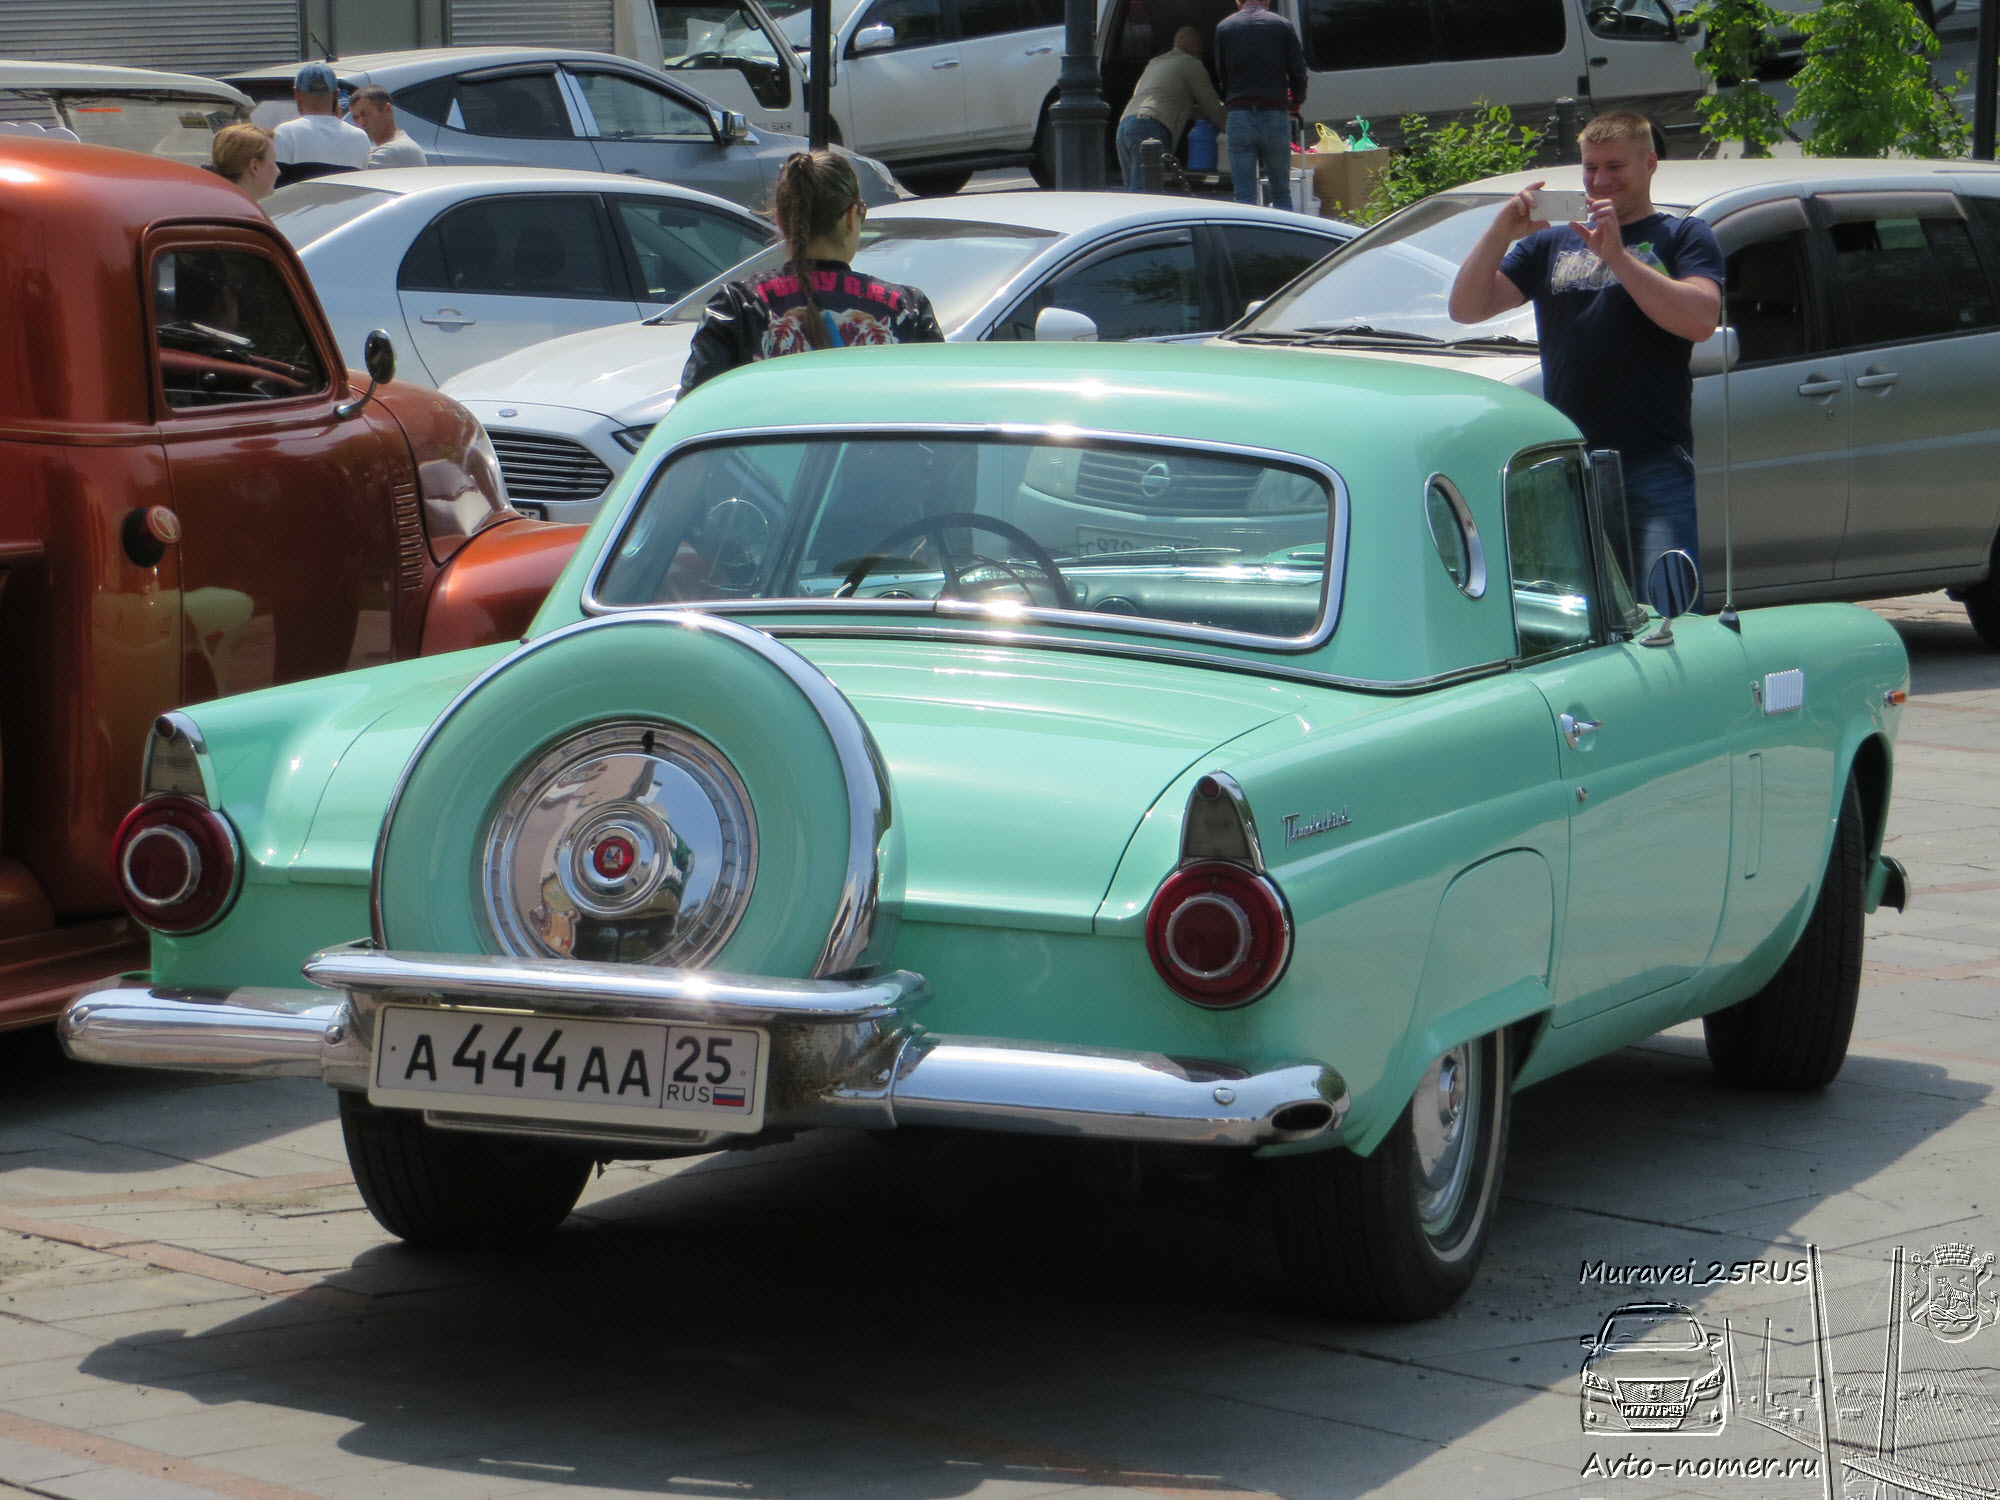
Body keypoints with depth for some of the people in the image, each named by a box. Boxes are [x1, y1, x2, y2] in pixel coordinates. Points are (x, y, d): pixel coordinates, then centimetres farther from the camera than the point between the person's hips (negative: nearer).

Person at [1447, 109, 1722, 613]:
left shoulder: (1683, 238, 9)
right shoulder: (1551, 244, 19)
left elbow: (1700, 319, -11)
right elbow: (1466, 308, 11)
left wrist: (1615, 254, -13)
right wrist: (1500, 234, -4)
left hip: (1654, 464, -4)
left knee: (1668, 615, -12)